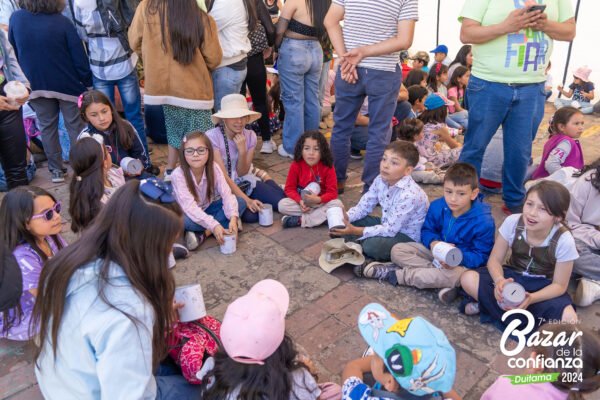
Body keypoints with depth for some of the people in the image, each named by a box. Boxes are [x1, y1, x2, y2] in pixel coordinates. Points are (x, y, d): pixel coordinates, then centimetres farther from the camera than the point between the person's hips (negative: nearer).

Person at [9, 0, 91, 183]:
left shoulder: (15, 18, -3)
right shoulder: (62, 21, -15)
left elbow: (12, 52, 8)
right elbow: (79, 56, -13)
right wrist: (87, 81, -1)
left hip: (36, 84, 3)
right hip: (66, 83, -3)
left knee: (47, 128, 13)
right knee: (75, 127, 7)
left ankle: (56, 170, 19)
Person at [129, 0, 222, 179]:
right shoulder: (202, 19, -18)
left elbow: (135, 43, 3)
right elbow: (214, 59, -8)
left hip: (162, 84, 4)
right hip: (194, 88, -4)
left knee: (176, 133, 23)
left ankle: (170, 173, 31)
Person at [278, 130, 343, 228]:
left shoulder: (328, 167, -15)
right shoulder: (296, 165, -13)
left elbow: (332, 192, -15)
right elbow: (290, 188, -8)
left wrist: (318, 199, -34)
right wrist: (300, 201, -27)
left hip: (321, 202, 0)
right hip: (302, 202, 1)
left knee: (338, 205, -28)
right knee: (282, 205, -25)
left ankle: (301, 220, -26)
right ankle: (322, 214, -20)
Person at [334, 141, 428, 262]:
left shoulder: (409, 194, -32)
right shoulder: (380, 180, -9)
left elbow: (390, 230, -31)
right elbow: (364, 205, -1)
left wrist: (355, 231, -35)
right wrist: (346, 217, -22)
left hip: (409, 237, -7)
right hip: (389, 225, 8)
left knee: (372, 245, -32)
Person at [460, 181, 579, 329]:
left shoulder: (564, 241, -22)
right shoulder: (513, 222, -20)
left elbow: (559, 285, -13)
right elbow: (495, 260, -11)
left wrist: (531, 298, -33)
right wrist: (499, 280, -34)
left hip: (543, 286, 0)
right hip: (512, 276, 0)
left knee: (569, 320, -31)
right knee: (468, 279, -25)